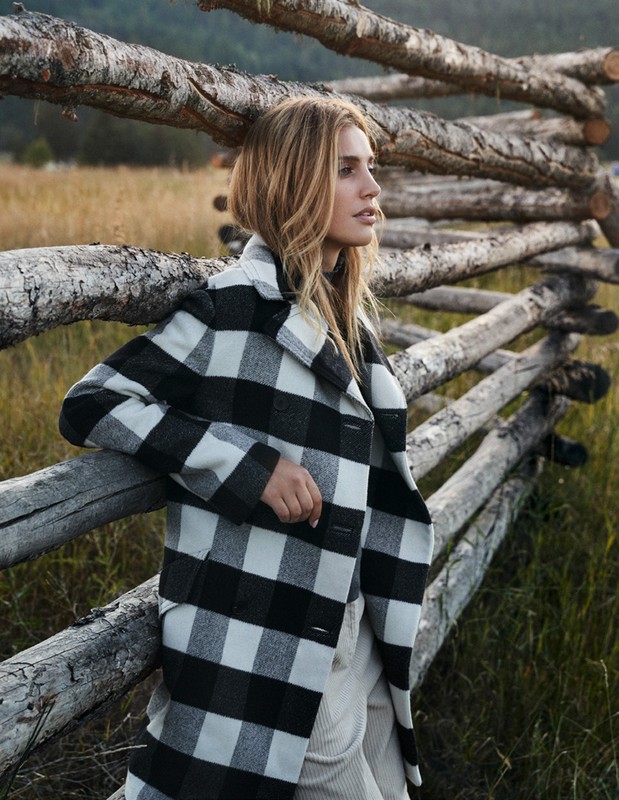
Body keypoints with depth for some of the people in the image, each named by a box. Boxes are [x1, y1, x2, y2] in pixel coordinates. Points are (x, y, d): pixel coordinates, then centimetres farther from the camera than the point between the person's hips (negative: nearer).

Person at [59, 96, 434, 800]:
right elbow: (90, 406, -16)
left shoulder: (346, 314, 10)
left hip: (352, 637, 8)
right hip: (262, 655, -8)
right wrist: (247, 468, -22)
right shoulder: (239, 305, -14)